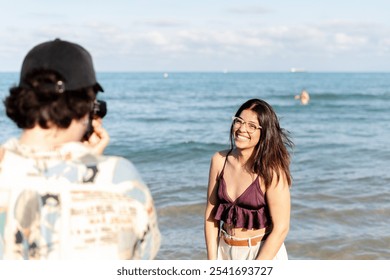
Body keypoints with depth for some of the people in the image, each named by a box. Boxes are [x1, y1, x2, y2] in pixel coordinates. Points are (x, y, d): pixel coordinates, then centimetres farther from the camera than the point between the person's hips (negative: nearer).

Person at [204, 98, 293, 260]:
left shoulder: (271, 170, -16)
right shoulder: (219, 160, -3)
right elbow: (211, 214, 1)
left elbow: (281, 228, -16)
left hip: (264, 253, -4)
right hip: (225, 251, 4)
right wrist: (213, 262, -3)